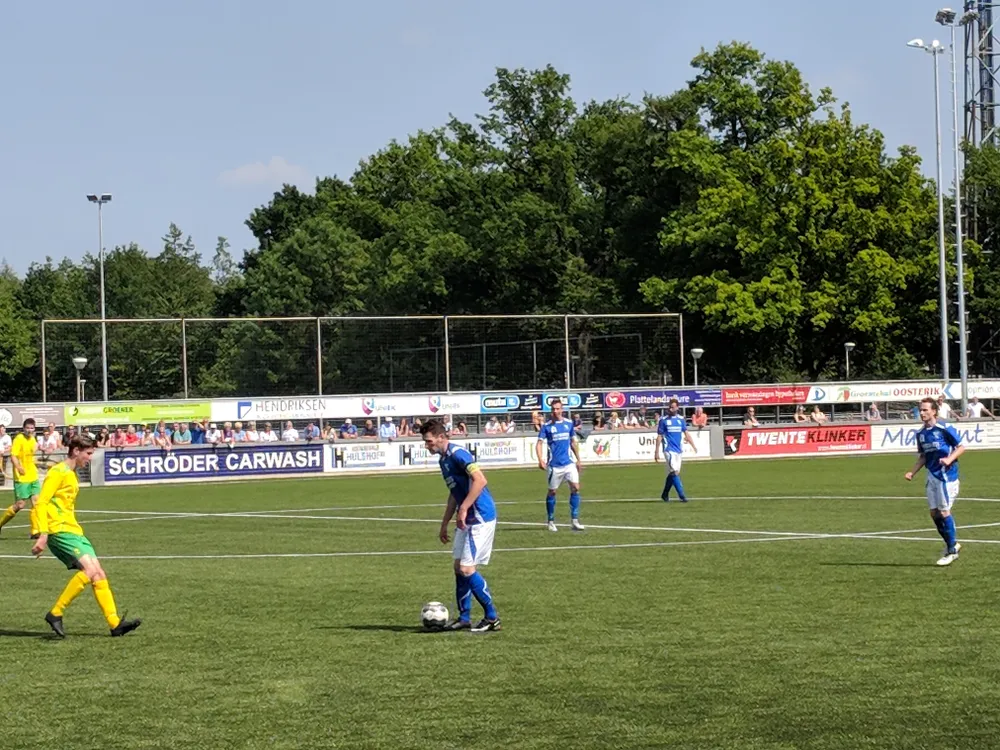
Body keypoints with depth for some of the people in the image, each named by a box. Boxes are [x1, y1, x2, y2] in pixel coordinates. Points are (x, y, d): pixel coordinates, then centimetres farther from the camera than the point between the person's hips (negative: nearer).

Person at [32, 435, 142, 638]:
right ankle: (55, 614, -14)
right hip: (60, 530, -10)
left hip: (73, 530, 10)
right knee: (89, 570, -21)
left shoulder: (71, 475, 20)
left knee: (99, 574, 2)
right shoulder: (58, 472, -9)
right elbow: (42, 503, -16)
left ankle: (115, 623, 0)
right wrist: (43, 534, -23)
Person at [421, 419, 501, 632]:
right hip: (466, 520, 10)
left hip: (480, 518, -10)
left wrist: (463, 509, -27)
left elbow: (480, 480, -27)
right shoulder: (444, 460, 15)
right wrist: (444, 525, 26)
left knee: (466, 568, -11)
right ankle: (464, 618, 16)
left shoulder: (458, 455, -16)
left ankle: (492, 618, -3)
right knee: (459, 567, 10)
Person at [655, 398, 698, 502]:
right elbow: (659, 436, 0)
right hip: (669, 450, -5)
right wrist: (656, 452, -3)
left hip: (678, 450, 5)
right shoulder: (664, 420, -2)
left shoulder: (681, 419, 8)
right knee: (674, 472, -14)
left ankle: (665, 494, 23)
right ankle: (681, 495, -16)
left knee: (672, 473, 9)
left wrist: (693, 445, -1)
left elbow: (686, 433, 10)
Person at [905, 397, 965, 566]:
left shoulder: (945, 429, -13)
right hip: (932, 475, 7)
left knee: (944, 511, -7)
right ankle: (952, 543, 25)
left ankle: (952, 550, 3)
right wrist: (912, 473, 7)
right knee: (934, 512, 7)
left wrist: (949, 459, -23)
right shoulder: (921, 433, 9)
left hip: (946, 475, -7)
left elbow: (961, 447, -7)